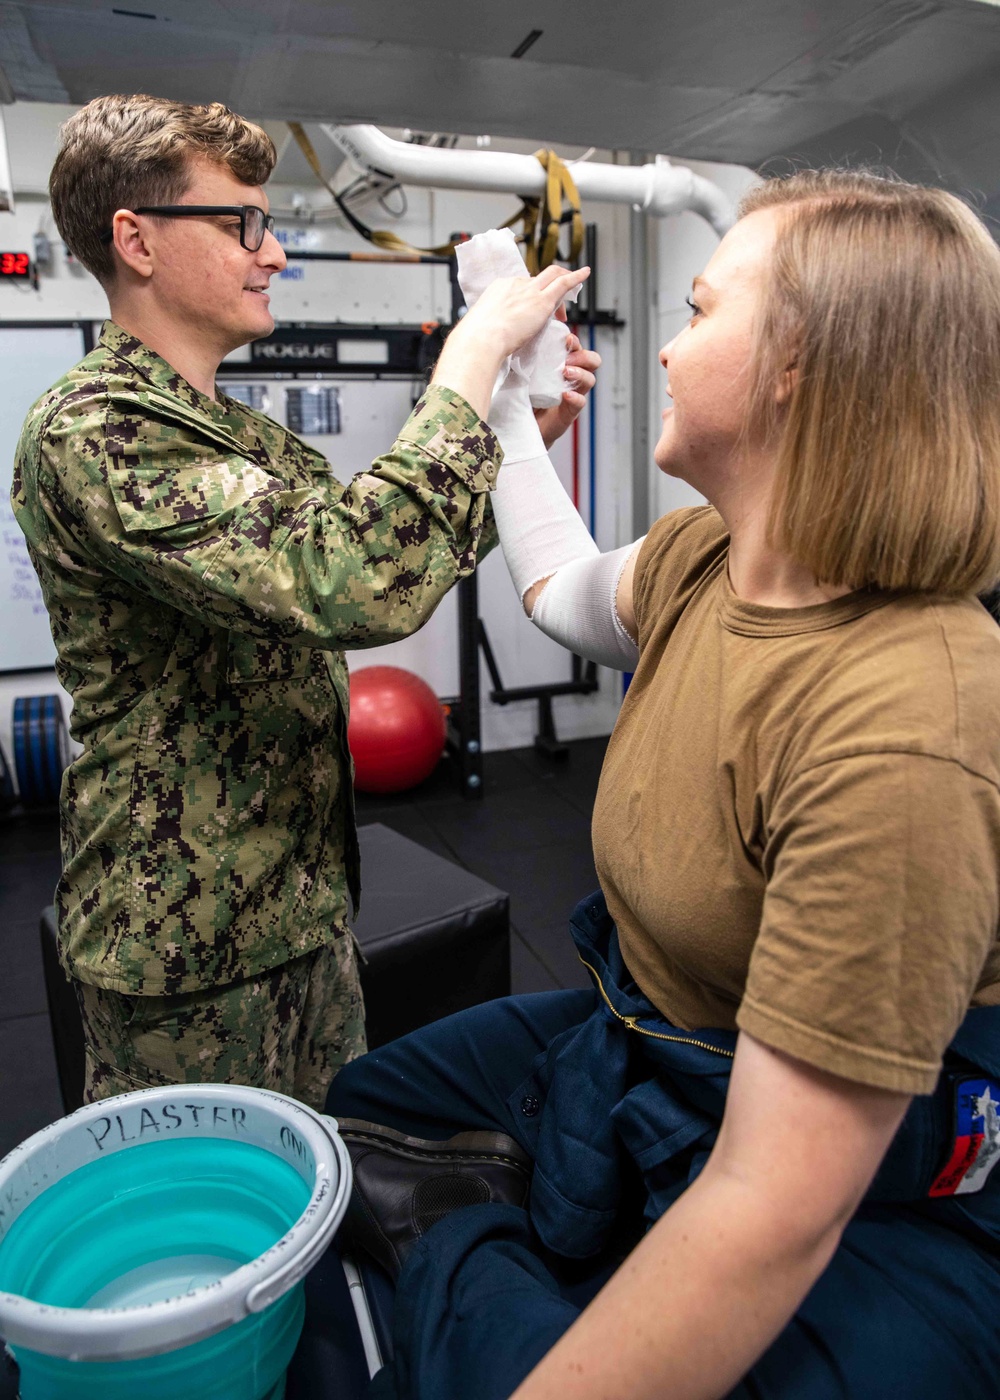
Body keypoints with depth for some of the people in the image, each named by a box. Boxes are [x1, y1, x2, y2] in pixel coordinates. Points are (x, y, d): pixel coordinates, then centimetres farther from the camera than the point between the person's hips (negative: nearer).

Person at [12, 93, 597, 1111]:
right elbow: (361, 583, -36)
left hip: (301, 904, 9)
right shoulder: (91, 432, -22)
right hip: (190, 944, -9)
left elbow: (385, 543, 14)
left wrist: (523, 435, 1)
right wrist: (476, 351, -25)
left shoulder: (240, 433, 10)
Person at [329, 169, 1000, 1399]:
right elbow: (558, 586, 18)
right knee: (349, 1124, 14)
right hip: (635, 1035, 7)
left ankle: (464, 1239, 3)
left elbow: (775, 1217, -33)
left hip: (862, 1218, -6)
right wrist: (502, 403, 24)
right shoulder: (697, 553, -8)